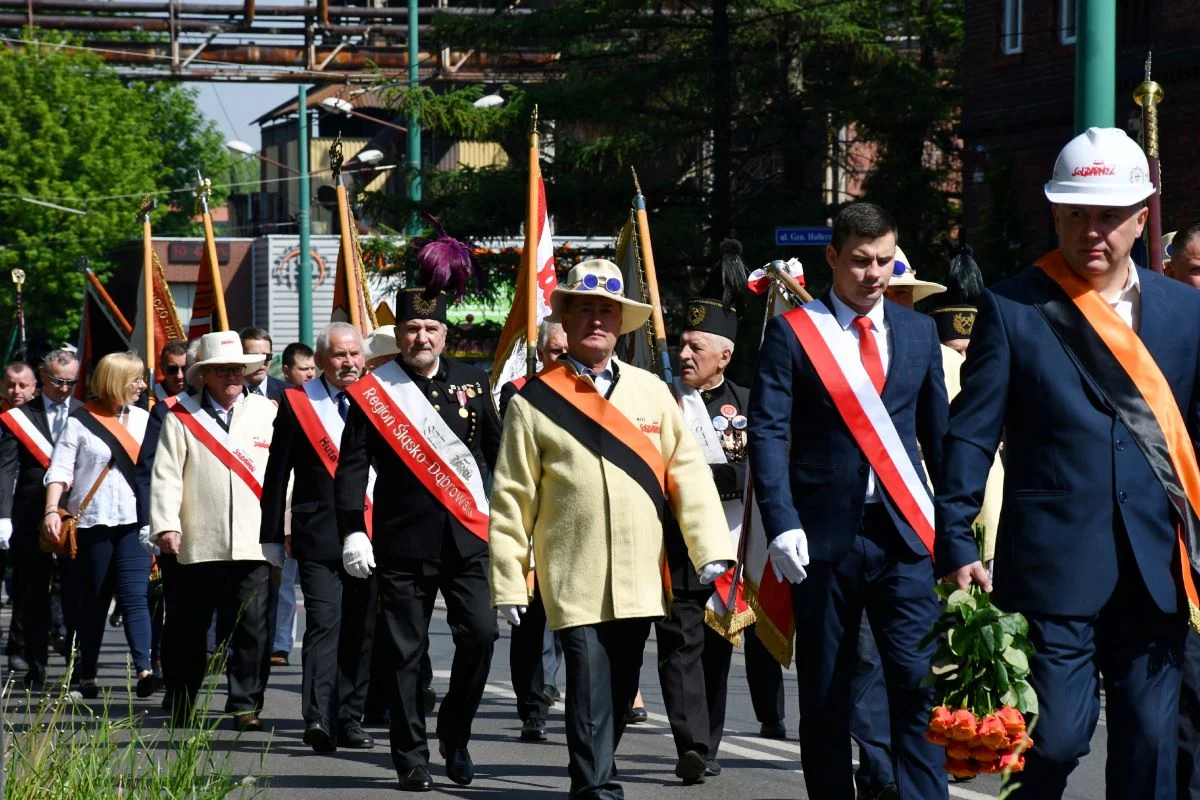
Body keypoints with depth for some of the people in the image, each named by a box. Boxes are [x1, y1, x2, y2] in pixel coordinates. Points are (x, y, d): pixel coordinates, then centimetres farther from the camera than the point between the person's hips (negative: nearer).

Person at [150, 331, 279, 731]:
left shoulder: (267, 413, 11)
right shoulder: (181, 416, 6)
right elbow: (165, 475, 1)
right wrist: (165, 526, -9)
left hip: (254, 543, 1)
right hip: (197, 543, -1)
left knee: (252, 627, -6)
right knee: (190, 629, 9)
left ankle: (246, 704, 2)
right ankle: (180, 708, 21)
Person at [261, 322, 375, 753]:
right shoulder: (297, 403, 3)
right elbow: (277, 474, 5)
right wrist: (273, 535, 2)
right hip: (319, 535, -3)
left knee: (361, 631, 6)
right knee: (324, 623, -14)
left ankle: (349, 719, 15)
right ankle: (318, 718, -22)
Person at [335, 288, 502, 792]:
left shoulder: (471, 383, 9)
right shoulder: (371, 392, 0)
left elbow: (496, 452, 14)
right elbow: (351, 467, -3)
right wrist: (352, 532, -12)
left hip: (467, 537, 2)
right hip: (403, 542, -2)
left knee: (480, 633, -9)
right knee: (406, 652, 2)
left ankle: (454, 733, 12)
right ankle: (411, 759, 11)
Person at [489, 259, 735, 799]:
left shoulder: (651, 391, 9)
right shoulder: (534, 402, 0)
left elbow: (688, 473, 6)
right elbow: (510, 501, 1)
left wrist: (712, 548, -4)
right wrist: (508, 584, -2)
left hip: (640, 582, 4)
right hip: (575, 583, -3)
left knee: (620, 696, 12)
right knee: (591, 699, -10)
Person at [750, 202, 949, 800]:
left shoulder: (919, 332, 12)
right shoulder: (792, 333, 1)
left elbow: (938, 432, 15)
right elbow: (767, 432, -5)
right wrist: (782, 524, -16)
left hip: (904, 531, 2)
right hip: (825, 532, -1)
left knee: (918, 683, -9)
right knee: (825, 692, 6)